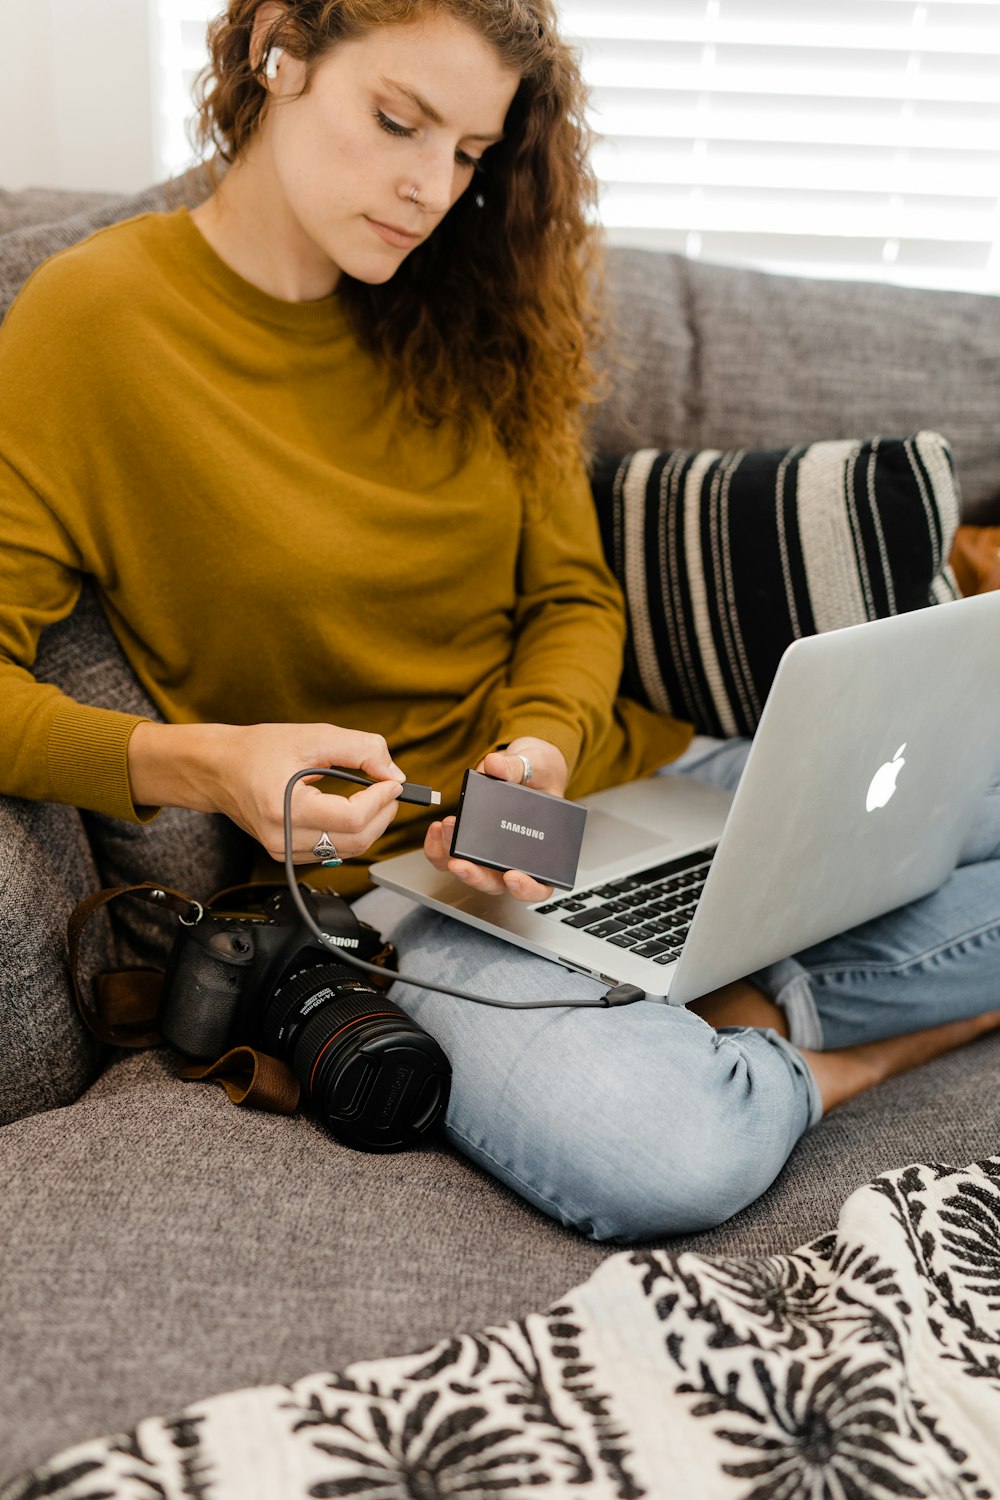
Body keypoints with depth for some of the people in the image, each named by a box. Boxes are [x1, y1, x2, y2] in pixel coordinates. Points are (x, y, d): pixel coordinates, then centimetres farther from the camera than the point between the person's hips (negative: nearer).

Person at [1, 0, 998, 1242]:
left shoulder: (470, 311, 8)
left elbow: (573, 598, 9)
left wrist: (544, 743, -13)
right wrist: (200, 765, -27)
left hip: (606, 781, 6)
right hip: (379, 862, -5)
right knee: (654, 1147, -33)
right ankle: (819, 1062, -4)